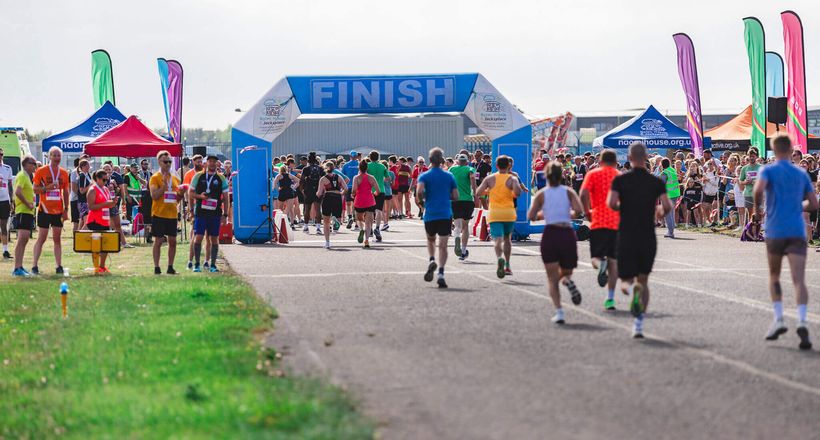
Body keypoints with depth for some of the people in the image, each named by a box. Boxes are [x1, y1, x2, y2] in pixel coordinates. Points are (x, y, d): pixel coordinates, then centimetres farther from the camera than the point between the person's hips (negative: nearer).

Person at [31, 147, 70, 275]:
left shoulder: (64, 173, 7)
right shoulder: (41, 171, -3)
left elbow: (66, 192, 12)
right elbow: (35, 189, -3)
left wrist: (66, 209, 6)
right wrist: (47, 188, -21)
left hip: (59, 211, 4)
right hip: (45, 210, -4)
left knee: (57, 239, 6)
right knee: (41, 238, -3)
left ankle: (59, 266, 7)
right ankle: (34, 266, 1)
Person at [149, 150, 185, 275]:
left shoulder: (175, 179, 14)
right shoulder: (155, 178, -4)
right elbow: (154, 196, -15)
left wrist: (181, 194, -3)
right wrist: (164, 184, -22)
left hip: (172, 214, 5)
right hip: (159, 214, -5)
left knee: (173, 241, 5)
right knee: (158, 241, -2)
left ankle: (170, 267, 12)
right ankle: (156, 268, 3)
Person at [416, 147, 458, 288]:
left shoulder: (424, 176, -1)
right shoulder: (449, 176, 4)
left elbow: (419, 192, -18)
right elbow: (455, 196, 3)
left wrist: (423, 199, 4)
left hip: (430, 214, 0)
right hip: (446, 214, 0)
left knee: (431, 239, 24)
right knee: (443, 245, -3)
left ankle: (431, 261, -1)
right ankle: (441, 273, -16)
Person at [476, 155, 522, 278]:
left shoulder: (490, 178, 4)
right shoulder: (512, 179, 0)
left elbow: (478, 192, 0)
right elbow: (517, 192, -18)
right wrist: (512, 194, 5)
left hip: (494, 213, -1)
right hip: (509, 213, 1)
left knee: (498, 240, -11)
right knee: (507, 238, 21)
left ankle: (500, 258, -41)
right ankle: (507, 266, 25)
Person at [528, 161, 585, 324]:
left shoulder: (542, 193, 5)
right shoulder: (568, 191, 6)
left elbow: (531, 216, 0)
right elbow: (579, 210, -9)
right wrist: (571, 215, 12)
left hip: (550, 233, -1)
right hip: (568, 233, 1)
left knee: (553, 279, 3)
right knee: (566, 272, 18)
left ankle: (559, 311, -15)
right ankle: (567, 280, -20)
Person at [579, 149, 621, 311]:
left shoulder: (593, 174, 5)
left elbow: (583, 194, -10)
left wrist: (587, 213, 2)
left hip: (598, 222, -2)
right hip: (617, 223, 2)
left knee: (596, 257, 6)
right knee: (613, 260, 8)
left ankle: (600, 265, -32)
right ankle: (610, 298, 2)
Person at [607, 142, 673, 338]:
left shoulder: (620, 180, -1)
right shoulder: (657, 182, 1)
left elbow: (611, 203, -15)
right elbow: (667, 206, -10)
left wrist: (621, 208, 8)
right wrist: (660, 212, 13)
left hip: (626, 237, -1)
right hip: (648, 238, 1)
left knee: (626, 281, 7)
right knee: (643, 280, 15)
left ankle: (632, 289, -31)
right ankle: (639, 323, 3)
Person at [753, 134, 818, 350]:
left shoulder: (768, 170, 2)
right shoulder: (802, 174, 13)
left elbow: (758, 189, -19)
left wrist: (756, 208, -2)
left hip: (775, 230, -1)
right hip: (797, 231, 2)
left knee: (774, 276, 19)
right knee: (799, 279, -9)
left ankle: (778, 319, 8)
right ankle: (802, 321, -28)